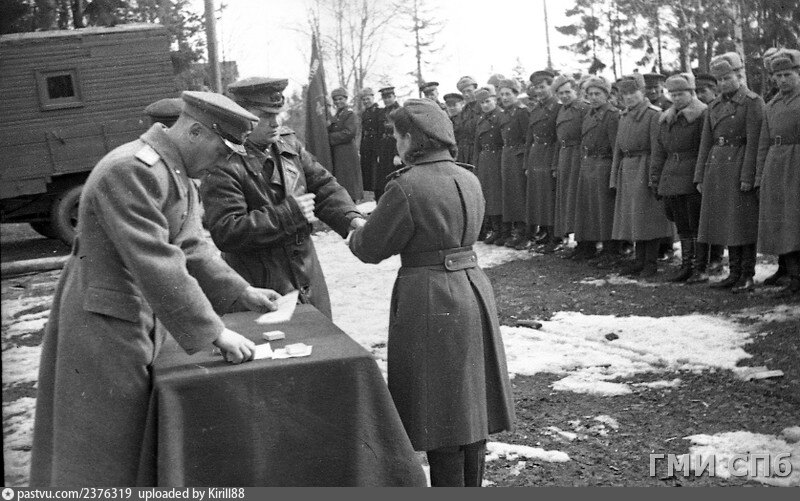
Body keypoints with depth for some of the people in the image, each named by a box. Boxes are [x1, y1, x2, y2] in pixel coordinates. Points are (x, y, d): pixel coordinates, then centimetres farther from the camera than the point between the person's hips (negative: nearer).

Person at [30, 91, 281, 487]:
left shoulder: (178, 175, 8)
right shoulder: (131, 170, -25)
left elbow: (191, 248, 13)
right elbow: (156, 266, -30)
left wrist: (241, 294, 4)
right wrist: (214, 333, -27)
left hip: (139, 322, 10)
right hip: (103, 328, -10)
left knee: (133, 445, 19)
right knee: (101, 456, 2)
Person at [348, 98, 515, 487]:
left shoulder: (406, 186, -16)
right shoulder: (469, 180, 6)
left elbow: (372, 248, -8)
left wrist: (356, 234, 14)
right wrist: (377, 223, 21)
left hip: (429, 299, -7)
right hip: (473, 290, 8)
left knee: (440, 410, 3)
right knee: (471, 403, 18)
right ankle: (472, 484, 31)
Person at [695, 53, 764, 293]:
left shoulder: (753, 102, -6)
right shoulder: (715, 105, 14)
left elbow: (754, 142, -13)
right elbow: (706, 143, 13)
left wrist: (748, 177, -19)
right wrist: (700, 176, 10)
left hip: (740, 167, -6)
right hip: (717, 168, 6)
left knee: (744, 222, -2)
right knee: (728, 224, 10)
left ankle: (748, 276, 5)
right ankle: (734, 273, 17)